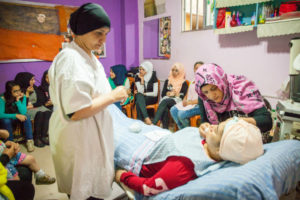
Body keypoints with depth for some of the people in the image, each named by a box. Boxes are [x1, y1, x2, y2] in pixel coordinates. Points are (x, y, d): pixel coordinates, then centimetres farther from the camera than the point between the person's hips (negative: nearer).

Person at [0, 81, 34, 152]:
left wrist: (18, 100, -32)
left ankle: (29, 141, -23)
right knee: (6, 121, -34)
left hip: (18, 117, 2)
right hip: (7, 118, -2)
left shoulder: (22, 97, -17)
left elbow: (23, 112, -25)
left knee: (26, 116, -28)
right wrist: (16, 115, -38)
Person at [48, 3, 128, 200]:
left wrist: (114, 95, 4)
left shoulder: (88, 56, 7)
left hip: (93, 134, 9)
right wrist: (112, 96, -21)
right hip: (78, 140, -9)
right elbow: (75, 112, -28)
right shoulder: (70, 59, -23)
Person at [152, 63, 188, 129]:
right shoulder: (167, 81, 21)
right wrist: (169, 93, -5)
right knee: (165, 109, -35)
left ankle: (153, 123, -46)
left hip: (177, 101, -3)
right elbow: (163, 94, 15)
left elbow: (183, 96, 0)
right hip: (166, 99, 3)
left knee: (165, 101, -35)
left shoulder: (184, 83, 10)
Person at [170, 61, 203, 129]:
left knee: (182, 114, -28)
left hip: (199, 105, -8)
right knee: (173, 110, -12)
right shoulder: (192, 82, 19)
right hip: (190, 103, 8)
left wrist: (190, 102, -16)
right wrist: (184, 100, -4)